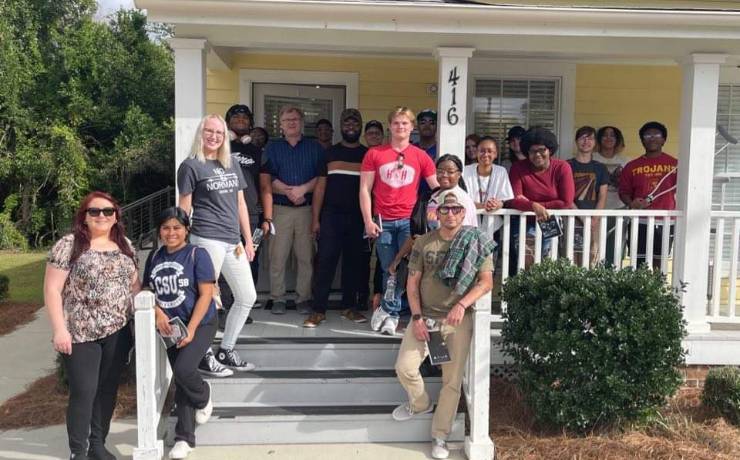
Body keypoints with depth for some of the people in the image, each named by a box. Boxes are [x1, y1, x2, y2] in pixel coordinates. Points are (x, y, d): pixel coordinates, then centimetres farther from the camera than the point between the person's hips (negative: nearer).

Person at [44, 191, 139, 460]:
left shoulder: (124, 245, 10)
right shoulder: (69, 245, -6)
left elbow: (134, 283, 16)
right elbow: (51, 289, -9)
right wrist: (59, 329, -14)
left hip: (117, 332, 5)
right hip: (80, 333, -5)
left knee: (108, 389, 12)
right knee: (84, 392, -1)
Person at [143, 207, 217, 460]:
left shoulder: (197, 254, -11)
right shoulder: (155, 257, 6)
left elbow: (206, 294, -14)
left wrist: (191, 329, -19)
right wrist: (158, 314, -9)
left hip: (200, 324, -5)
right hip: (170, 327, 5)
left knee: (184, 369, -23)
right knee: (179, 382, 8)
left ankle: (204, 397, 12)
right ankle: (184, 438, 18)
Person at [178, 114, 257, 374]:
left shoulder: (231, 164, 16)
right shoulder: (191, 166, -1)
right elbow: (184, 209, -2)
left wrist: (248, 240, 15)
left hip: (233, 241, 7)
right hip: (206, 240, -7)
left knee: (248, 297, 10)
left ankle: (226, 350, 23)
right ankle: (204, 353, 15)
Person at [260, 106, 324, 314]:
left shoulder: (315, 148, 12)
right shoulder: (272, 148, 12)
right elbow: (266, 181, 1)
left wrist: (303, 189, -12)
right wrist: (289, 191, -12)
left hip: (307, 209, 0)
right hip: (280, 209, 0)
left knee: (306, 256, 0)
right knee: (277, 256, -2)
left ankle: (304, 298, 9)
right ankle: (278, 298, 8)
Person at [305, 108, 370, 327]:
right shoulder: (330, 153, 9)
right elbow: (320, 186, 6)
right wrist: (315, 218, -1)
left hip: (358, 218, 1)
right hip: (331, 216, -1)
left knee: (354, 262, 6)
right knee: (325, 262, -5)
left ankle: (350, 306, 18)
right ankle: (318, 310, -1)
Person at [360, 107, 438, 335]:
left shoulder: (421, 156, 6)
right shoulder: (374, 154, 5)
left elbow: (437, 188, 7)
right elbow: (365, 190, 4)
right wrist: (368, 221, -3)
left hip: (409, 220, 0)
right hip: (383, 222, 0)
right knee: (389, 270, 4)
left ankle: (387, 310, 15)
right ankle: (392, 313, 21)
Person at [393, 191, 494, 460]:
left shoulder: (476, 242, 0)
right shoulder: (423, 242, 4)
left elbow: (486, 282, -7)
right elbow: (412, 283, 4)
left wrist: (462, 304, -22)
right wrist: (417, 317, -7)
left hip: (458, 319, -2)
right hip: (425, 316, 2)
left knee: (452, 380, -5)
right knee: (404, 368, -10)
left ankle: (440, 437, 10)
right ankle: (420, 403, 22)